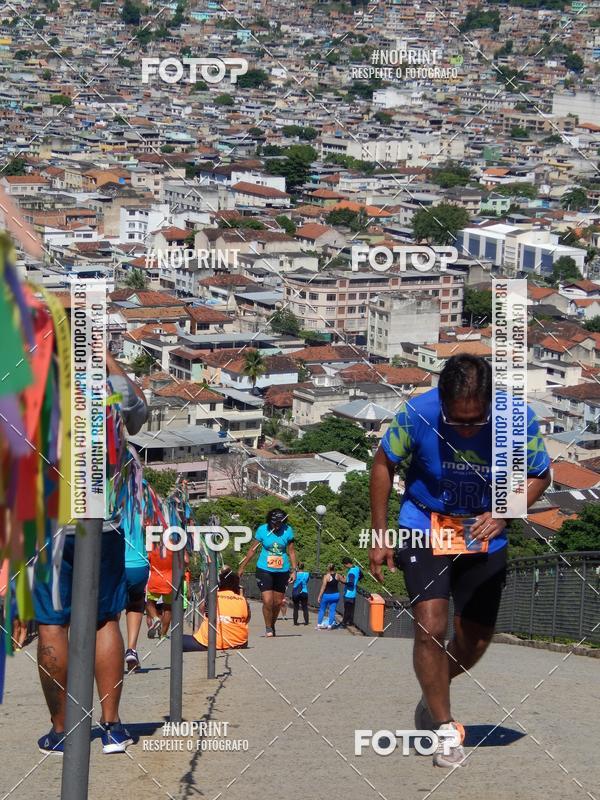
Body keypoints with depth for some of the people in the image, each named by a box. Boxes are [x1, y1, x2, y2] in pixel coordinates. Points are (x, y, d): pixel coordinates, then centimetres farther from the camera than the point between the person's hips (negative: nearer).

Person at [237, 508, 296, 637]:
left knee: (278, 602, 7)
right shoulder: (262, 530, -5)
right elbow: (252, 550, 4)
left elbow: (291, 552, 6)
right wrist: (242, 567, 7)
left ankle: (272, 626, 27)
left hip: (282, 571, 2)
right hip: (264, 570, -2)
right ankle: (268, 628, 5)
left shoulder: (287, 531, -1)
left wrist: (294, 570, 1)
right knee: (267, 601, -12)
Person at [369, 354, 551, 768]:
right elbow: (384, 464, -7)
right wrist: (379, 536, -5)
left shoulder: (519, 419, -23)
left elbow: (539, 476, -4)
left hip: (485, 535, 2)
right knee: (431, 626, -17)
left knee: (475, 641, 10)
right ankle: (444, 728, 0)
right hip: (424, 527, -2)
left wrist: (503, 514, -21)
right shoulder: (417, 415, -26)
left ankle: (433, 695, 40)